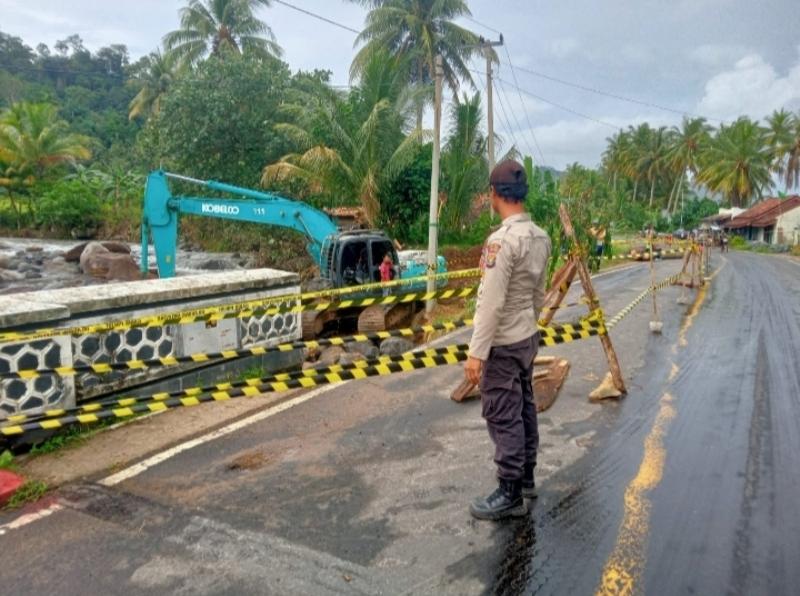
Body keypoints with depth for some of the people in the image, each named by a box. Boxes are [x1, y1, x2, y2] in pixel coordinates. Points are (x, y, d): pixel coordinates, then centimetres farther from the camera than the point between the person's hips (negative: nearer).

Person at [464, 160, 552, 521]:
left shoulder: (502, 239, -23)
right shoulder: (540, 237, 4)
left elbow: (491, 302, -25)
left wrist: (476, 352, -21)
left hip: (503, 344, -9)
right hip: (528, 337, 9)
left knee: (503, 416, 0)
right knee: (524, 408, 18)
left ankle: (510, 494, 10)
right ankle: (526, 477, 32)